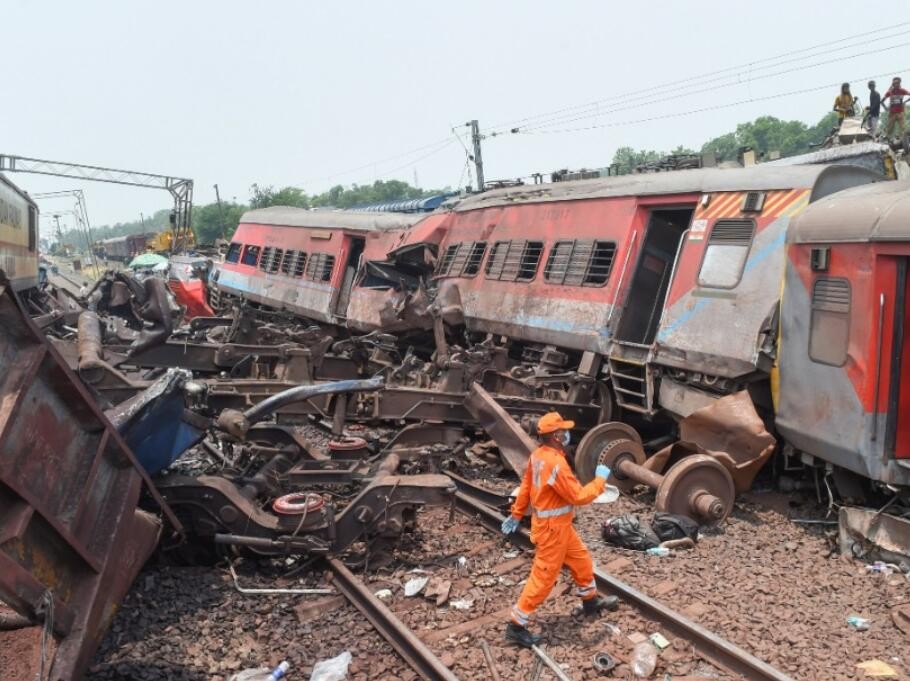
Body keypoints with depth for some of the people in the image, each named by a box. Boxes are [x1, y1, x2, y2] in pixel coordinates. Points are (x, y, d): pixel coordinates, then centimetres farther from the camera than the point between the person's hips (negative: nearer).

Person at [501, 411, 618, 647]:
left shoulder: (538, 455, 0)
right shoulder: (555, 464, -29)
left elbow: (525, 487, 10)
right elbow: (579, 496, -24)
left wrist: (516, 515, 19)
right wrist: (600, 479, -11)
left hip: (560, 525, 10)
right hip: (551, 529, -10)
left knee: (581, 560, 24)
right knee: (543, 577, 0)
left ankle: (591, 602, 45)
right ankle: (516, 626, 9)